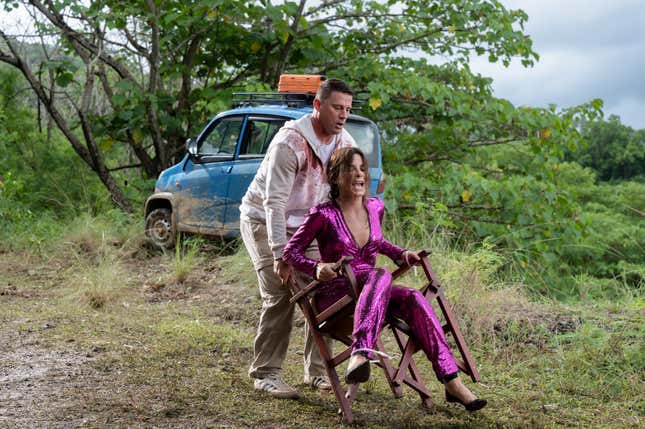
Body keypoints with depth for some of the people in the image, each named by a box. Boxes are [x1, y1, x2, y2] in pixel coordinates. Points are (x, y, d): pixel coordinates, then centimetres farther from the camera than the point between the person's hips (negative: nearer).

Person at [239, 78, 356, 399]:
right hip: (263, 220, -6)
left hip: (303, 224, 7)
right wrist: (280, 255, -38)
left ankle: (317, 370, 10)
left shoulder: (345, 143, -6)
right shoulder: (290, 142, -27)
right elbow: (274, 202, -32)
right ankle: (266, 373, -5)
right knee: (280, 295, -16)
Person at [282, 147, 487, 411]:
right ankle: (360, 354, -60)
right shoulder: (323, 215, -7)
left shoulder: (375, 208, 10)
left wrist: (401, 255, 12)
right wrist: (317, 267, -20)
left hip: (368, 291, 5)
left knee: (414, 299, -26)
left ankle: (451, 382, -31)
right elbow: (290, 251, -2)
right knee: (380, 275, -36)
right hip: (333, 295, -5)